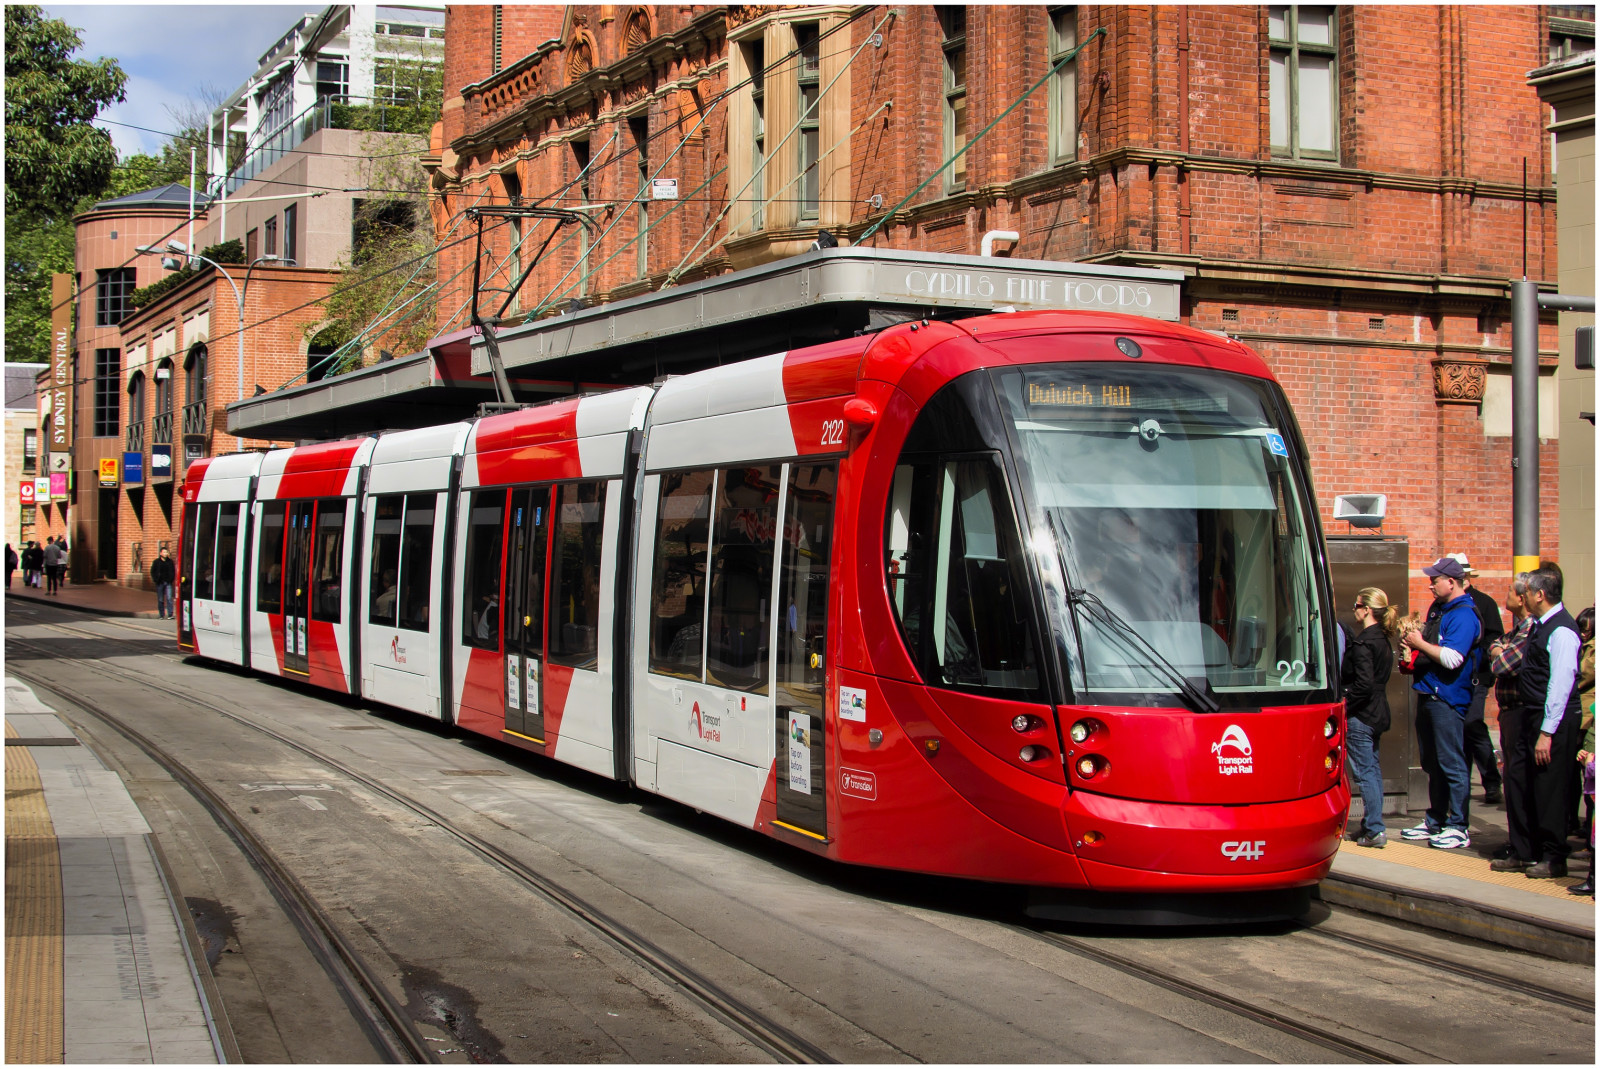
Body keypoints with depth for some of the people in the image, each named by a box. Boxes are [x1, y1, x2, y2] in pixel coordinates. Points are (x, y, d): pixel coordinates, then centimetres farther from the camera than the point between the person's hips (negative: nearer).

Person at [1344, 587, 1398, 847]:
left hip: (1361, 716, -9)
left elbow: (1364, 683, -24)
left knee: (1364, 772, -5)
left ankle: (1374, 830, -5)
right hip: (1377, 713, 10)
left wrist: (1346, 704, -14)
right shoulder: (1382, 640, 11)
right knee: (1372, 769, 14)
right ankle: (1373, 825, 19)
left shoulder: (1363, 643, -18)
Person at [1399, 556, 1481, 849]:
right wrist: (1414, 640, 8)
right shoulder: (1438, 609, 15)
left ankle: (1459, 828, -2)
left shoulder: (1464, 615, -15)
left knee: (1451, 764, -6)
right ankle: (1435, 822, 24)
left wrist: (1421, 644, -13)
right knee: (1433, 763, 15)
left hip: (1448, 699, -10)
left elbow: (1452, 658, -24)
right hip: (1428, 693, 10)